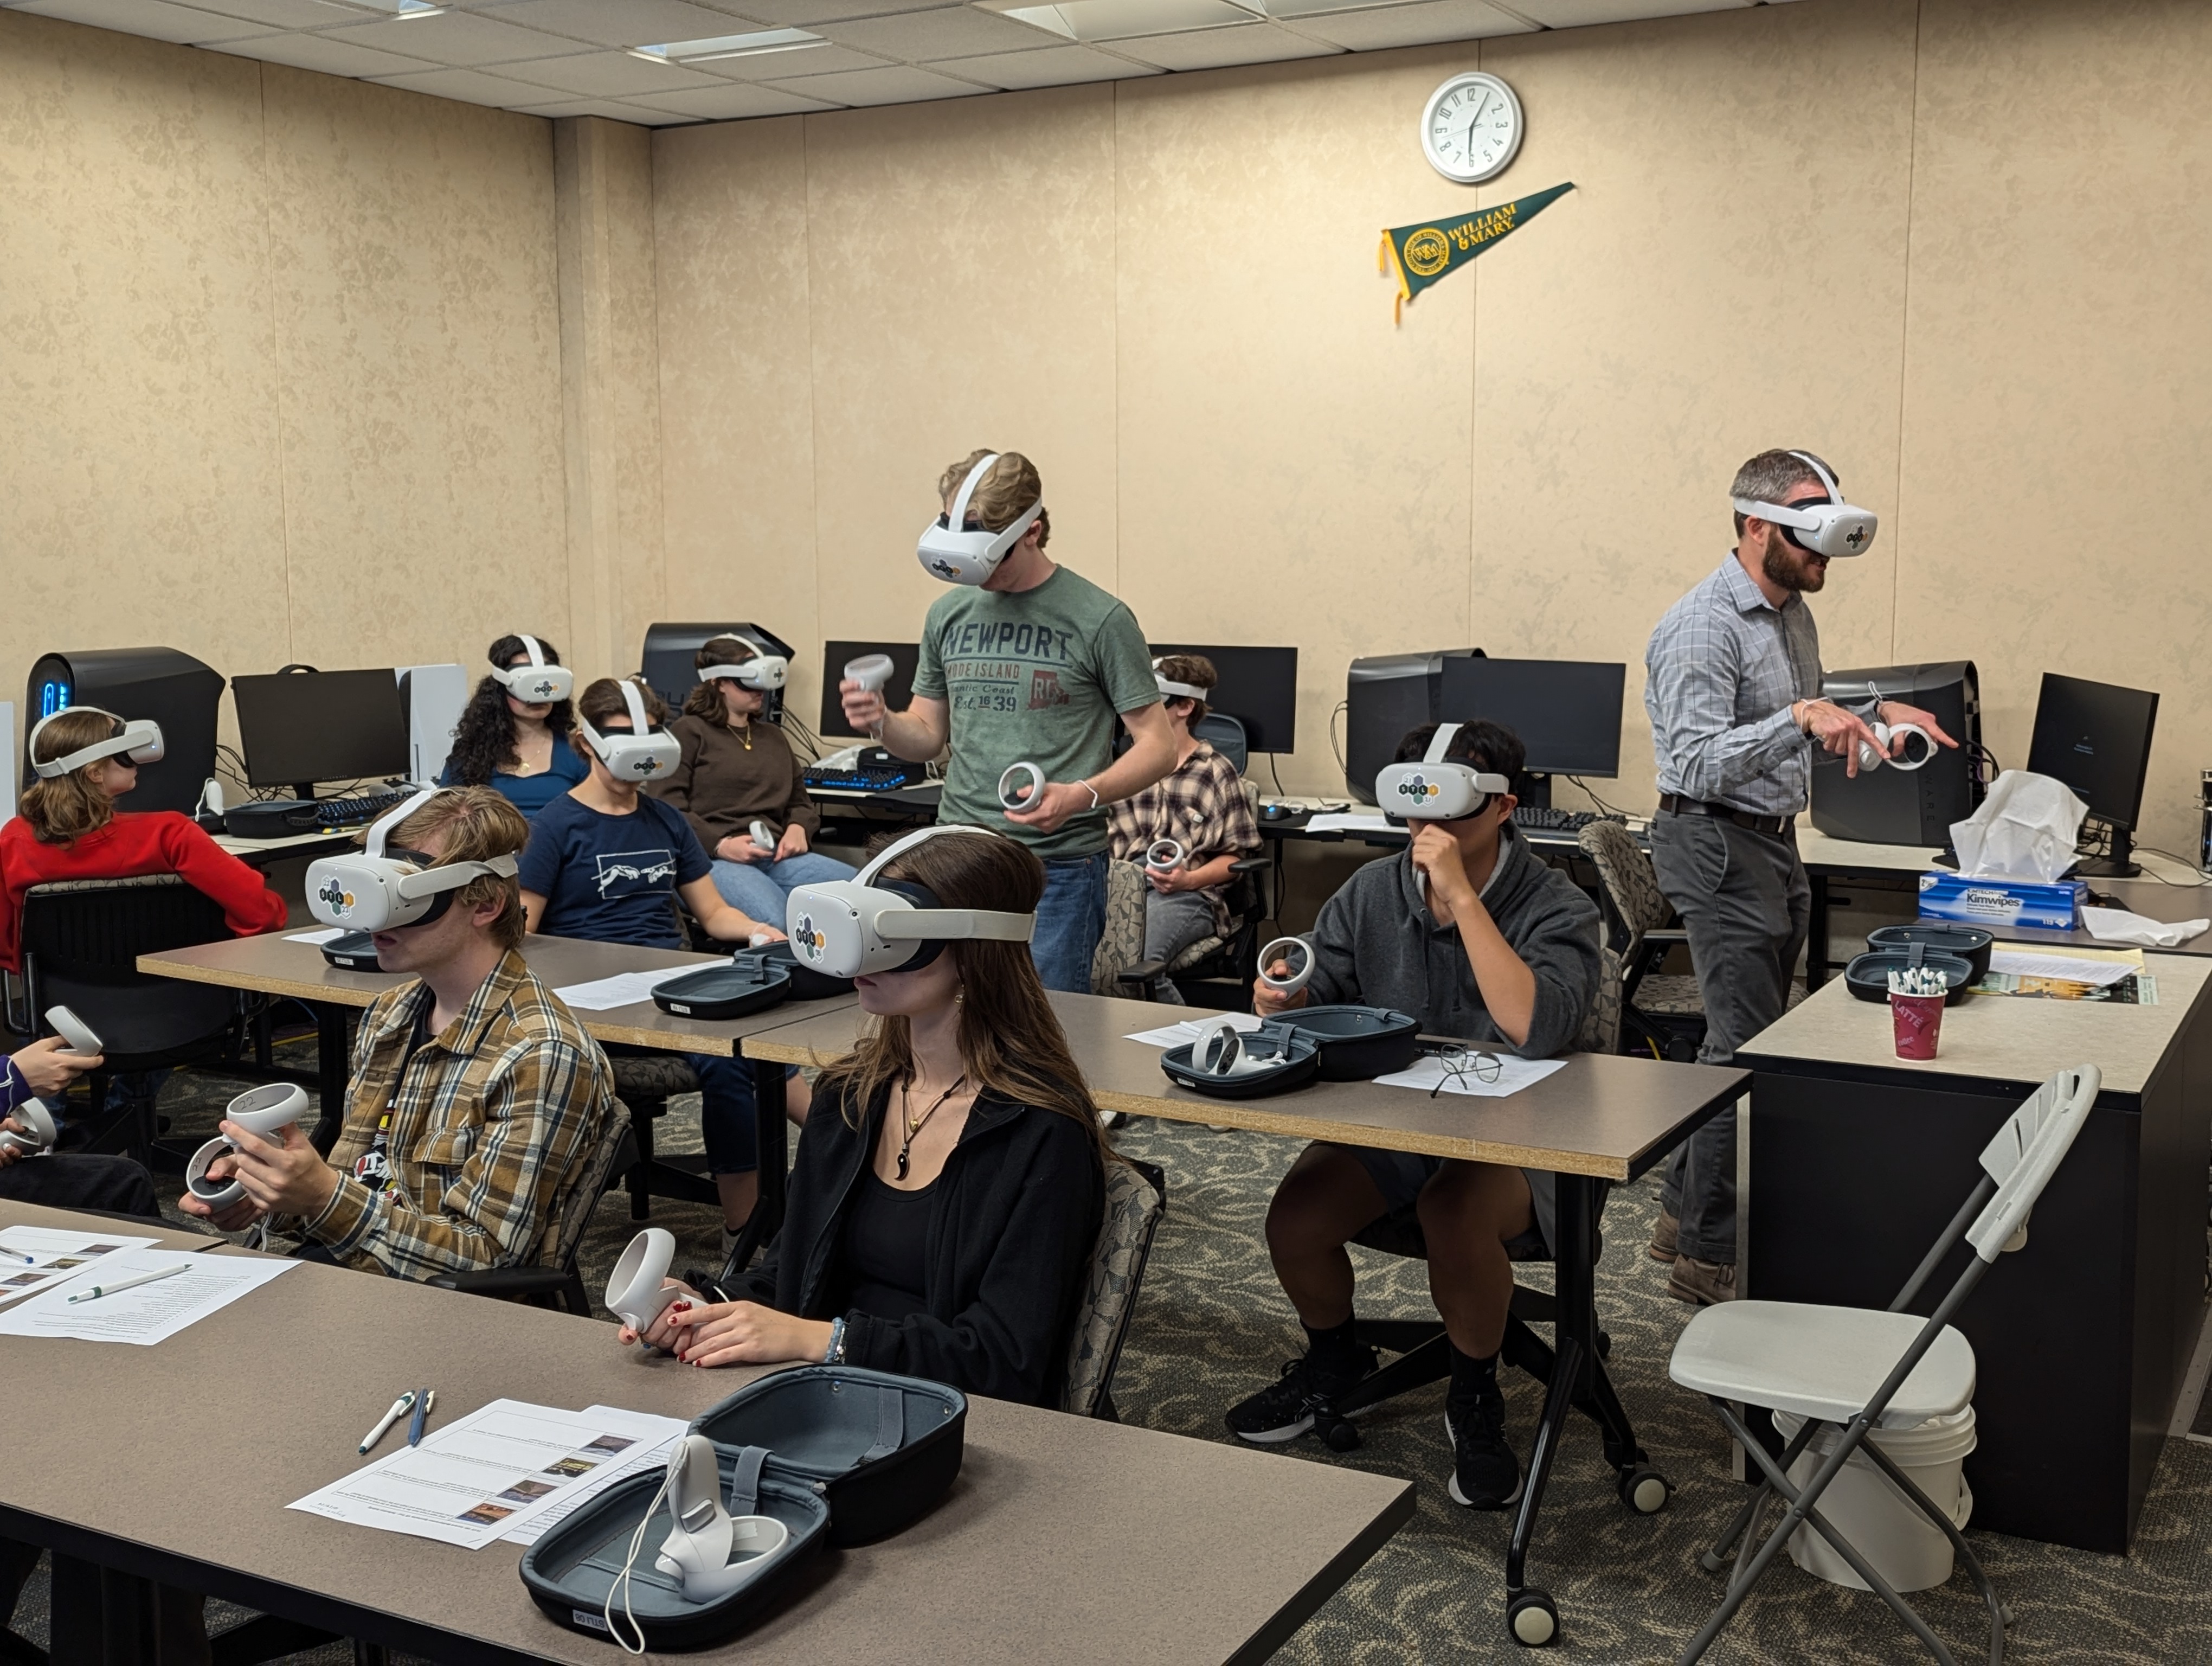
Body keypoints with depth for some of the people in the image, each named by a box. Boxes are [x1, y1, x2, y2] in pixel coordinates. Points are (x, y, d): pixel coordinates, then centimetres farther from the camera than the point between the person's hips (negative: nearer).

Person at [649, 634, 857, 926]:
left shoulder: (773, 736, 28)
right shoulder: (689, 732, 8)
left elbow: (800, 801, 31)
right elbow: (666, 808, -2)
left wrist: (799, 828, 6)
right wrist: (721, 844, -17)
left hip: (777, 856, 6)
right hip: (713, 859, -6)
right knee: (777, 924, -39)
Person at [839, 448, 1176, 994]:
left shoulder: (1098, 619, -6)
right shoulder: (948, 613, 10)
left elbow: (1157, 747, -5)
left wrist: (1081, 796, -22)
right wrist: (881, 721, -4)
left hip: (1057, 865, -5)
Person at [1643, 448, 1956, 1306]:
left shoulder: (1793, 614, 11)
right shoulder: (1704, 627, -19)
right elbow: (1699, 762, -29)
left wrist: (1873, 712, 10)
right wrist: (1799, 718, -39)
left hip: (1772, 842, 10)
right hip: (1718, 844, -10)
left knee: (1739, 1039, 15)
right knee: (1749, 1046, -9)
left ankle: (1685, 1214, 26)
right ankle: (1709, 1256, -1)